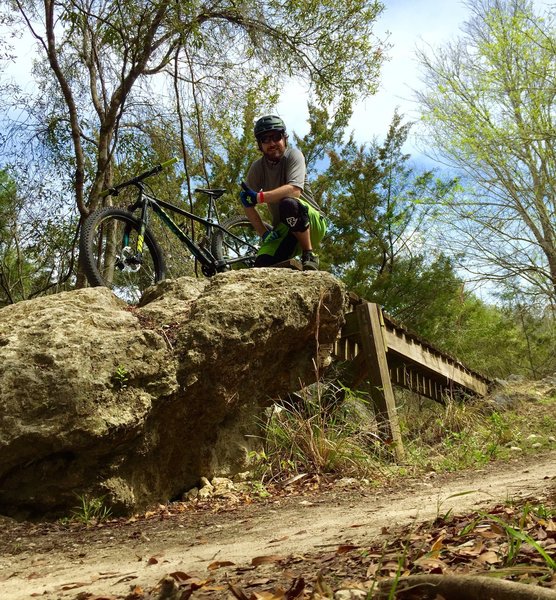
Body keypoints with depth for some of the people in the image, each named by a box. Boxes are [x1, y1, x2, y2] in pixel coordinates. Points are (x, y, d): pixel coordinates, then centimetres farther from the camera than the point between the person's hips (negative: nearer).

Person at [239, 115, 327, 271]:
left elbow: (295, 190, -30)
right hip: (284, 230, 3)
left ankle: (309, 256, -19)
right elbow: (249, 206, 0)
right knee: (262, 265, -23)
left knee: (288, 203, -36)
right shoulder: (257, 168, -1)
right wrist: (264, 234, -12)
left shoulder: (293, 155, -12)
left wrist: (259, 197, -39)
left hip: (312, 224, -3)